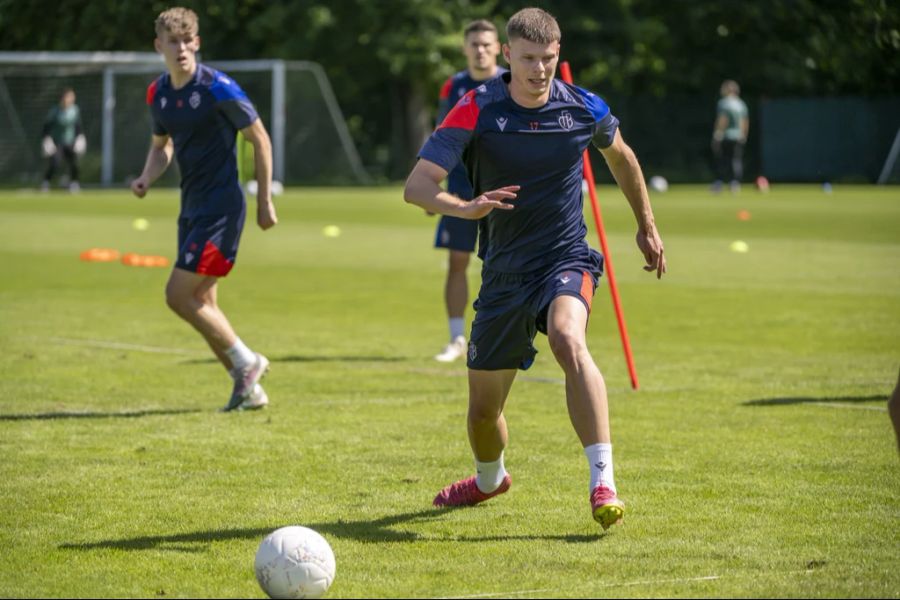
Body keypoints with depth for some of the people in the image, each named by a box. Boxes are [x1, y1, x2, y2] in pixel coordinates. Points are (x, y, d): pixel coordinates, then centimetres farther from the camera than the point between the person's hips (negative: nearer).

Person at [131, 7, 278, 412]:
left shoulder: (217, 88, -14)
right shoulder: (158, 94, 6)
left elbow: (259, 139, -7)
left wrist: (265, 201, -6)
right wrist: (147, 178, 0)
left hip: (221, 206, -8)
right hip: (192, 206, 8)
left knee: (179, 295, -13)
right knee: (202, 304, 8)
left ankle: (247, 363, 2)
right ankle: (250, 388, 17)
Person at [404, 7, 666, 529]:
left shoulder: (585, 109, -5)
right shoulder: (476, 112, -11)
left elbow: (620, 156, 19)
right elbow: (417, 184, -19)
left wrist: (648, 227, 26)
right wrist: (466, 208, -39)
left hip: (566, 259, -1)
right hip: (504, 272, 1)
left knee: (568, 340, -36)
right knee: (483, 410, 8)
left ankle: (604, 484, -39)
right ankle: (490, 479, 45)